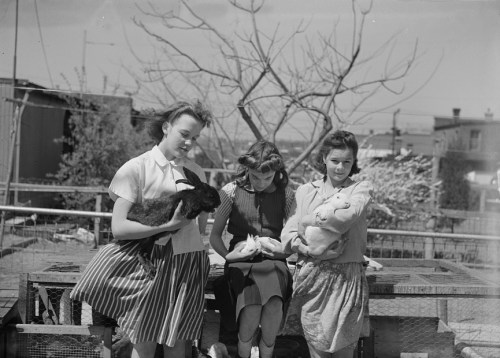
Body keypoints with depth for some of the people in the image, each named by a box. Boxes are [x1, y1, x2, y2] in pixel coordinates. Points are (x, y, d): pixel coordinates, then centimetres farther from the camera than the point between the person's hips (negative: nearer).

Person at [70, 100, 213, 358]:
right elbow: (118, 228, -12)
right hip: (149, 262, -4)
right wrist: (169, 224, -18)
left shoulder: (196, 172, 11)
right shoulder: (136, 168, -4)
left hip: (187, 262, 4)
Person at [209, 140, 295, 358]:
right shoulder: (232, 191, 2)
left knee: (274, 306, -23)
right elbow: (215, 236, 5)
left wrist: (284, 250, -4)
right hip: (242, 260, -1)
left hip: (273, 260, 1)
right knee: (252, 308, -24)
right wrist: (228, 255, -8)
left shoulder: (285, 195, 6)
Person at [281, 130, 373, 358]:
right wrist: (306, 247, -15)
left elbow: (349, 215, -15)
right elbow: (289, 230, 4)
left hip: (347, 276, -2)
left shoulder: (361, 188, 6)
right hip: (312, 274, 2)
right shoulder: (306, 191, 14)